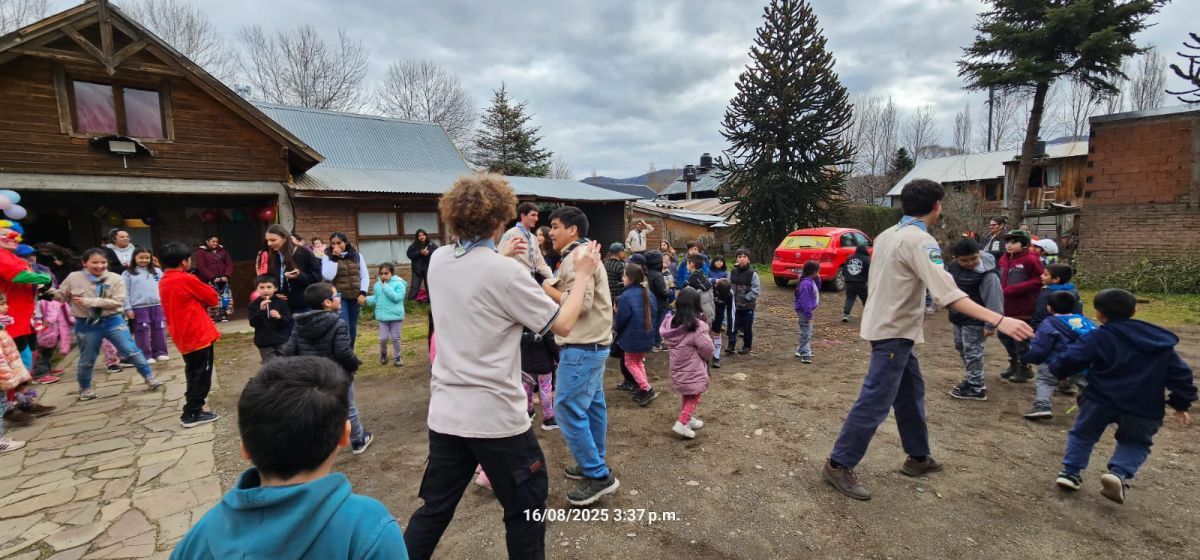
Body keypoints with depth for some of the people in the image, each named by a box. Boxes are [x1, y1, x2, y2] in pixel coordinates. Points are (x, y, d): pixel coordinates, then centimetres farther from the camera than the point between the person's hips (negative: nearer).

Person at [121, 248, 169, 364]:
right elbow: (125, 292, 1)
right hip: (139, 307, -2)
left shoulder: (157, 271, 11)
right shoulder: (128, 274, 3)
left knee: (159, 329, 7)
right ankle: (145, 355, 8)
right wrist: (128, 308, -4)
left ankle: (160, 352, 16)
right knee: (142, 331, 1)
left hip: (157, 305, 3)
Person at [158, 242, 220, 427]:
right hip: (199, 336, -8)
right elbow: (213, 298, -7)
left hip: (183, 337, 8)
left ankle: (193, 410, 25)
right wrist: (202, 301, 10)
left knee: (194, 375, 18)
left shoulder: (163, 282, 9)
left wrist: (198, 301, 5)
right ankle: (192, 414, 5)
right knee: (201, 376, 1)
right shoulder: (187, 279, -16)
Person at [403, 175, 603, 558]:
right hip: (495, 415, -6)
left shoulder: (438, 261, 1)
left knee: (434, 509, 22)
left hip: (445, 412, 7)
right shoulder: (506, 272, -20)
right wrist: (582, 274, -1)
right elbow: (563, 325, -11)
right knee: (526, 509, 15)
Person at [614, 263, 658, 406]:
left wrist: (615, 329, 4)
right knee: (639, 361, 22)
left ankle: (647, 390, -1)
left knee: (630, 363, 9)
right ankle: (643, 390, 22)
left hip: (632, 336, -7)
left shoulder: (626, 295, -21)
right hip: (647, 335, 7)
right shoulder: (648, 293, 3)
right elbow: (654, 312, 9)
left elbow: (621, 318, -17)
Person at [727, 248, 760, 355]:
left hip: (748, 306, -3)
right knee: (733, 326, 0)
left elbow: (756, 290, -12)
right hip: (734, 305, 3)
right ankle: (731, 345, 6)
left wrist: (746, 298, -17)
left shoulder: (752, 273, -10)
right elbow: (728, 286, 9)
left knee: (747, 328, 9)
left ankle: (747, 346, 23)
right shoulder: (733, 272, 3)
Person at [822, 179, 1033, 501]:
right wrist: (999, 321, -32)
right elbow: (947, 293, -29)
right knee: (876, 402, -7)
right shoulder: (919, 240, -18)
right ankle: (838, 466, 0)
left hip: (889, 327, 10)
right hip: (894, 332, -10)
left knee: (911, 392, 20)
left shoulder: (887, 235, 10)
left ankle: (917, 457, 34)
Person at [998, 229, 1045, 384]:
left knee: (1020, 338, 5)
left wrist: (1012, 290, -21)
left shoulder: (1030, 259, -12)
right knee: (1004, 335, 16)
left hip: (1022, 308, -7)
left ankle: (1024, 369, 22)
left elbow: (1038, 281, -16)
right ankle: (1014, 363, 34)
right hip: (1005, 306, 7)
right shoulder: (1004, 259, 8)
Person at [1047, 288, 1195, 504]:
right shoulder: (1161, 341, 10)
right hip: (1144, 408, 3)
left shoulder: (1097, 338, -6)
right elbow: (1180, 373, 14)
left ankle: (1071, 471, 13)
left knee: (1083, 434, 17)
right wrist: (1181, 404, 22)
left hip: (1100, 400, -3)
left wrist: (1055, 366, 11)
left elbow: (1069, 361, -11)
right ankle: (1119, 473, -1)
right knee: (1135, 443, 22)